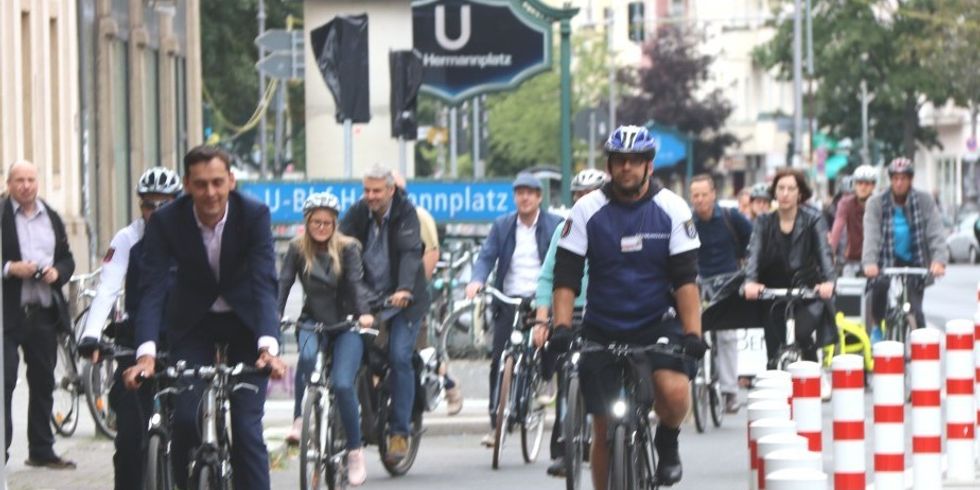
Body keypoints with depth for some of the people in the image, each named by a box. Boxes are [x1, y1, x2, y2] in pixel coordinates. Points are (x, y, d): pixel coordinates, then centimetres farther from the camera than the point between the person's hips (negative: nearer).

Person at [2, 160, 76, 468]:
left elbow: (67, 258, 17)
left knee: (43, 383, 10)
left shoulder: (52, 218, 13)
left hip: (44, 312, 5)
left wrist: (58, 272, -4)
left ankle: (41, 451, 17)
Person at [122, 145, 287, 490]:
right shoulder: (166, 222, -20)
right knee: (186, 419, -14)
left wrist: (268, 346, -44)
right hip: (192, 323, 1)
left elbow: (264, 283, -29)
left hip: (244, 322, -1)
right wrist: (146, 353, -40)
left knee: (246, 427, -11)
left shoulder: (254, 215, -22)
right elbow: (152, 289, -25)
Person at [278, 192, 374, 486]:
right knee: (307, 356, -34)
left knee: (342, 384, -18)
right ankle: (300, 418, -18)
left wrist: (364, 313, -30)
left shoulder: (348, 248, -3)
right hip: (313, 321, 1)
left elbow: (356, 283, -13)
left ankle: (355, 450, -4)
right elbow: (283, 283, -6)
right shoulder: (298, 249, 2)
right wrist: (274, 315, -22)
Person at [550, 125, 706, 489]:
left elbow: (686, 279, -7)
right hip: (603, 331, 1)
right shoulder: (587, 210, -4)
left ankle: (667, 442, 5)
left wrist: (692, 333, -19)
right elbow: (565, 277, -6)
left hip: (657, 323, -1)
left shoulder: (672, 209, -5)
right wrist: (561, 327, -19)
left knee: (675, 390, -27)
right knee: (605, 430, 1)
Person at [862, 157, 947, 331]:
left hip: (914, 263, 0)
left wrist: (939, 260, -26)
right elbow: (871, 234, -15)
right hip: (886, 263, 0)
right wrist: (869, 262, -31)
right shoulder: (876, 203, -3)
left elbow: (936, 233, -9)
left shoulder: (924, 201, -2)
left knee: (915, 310, -12)